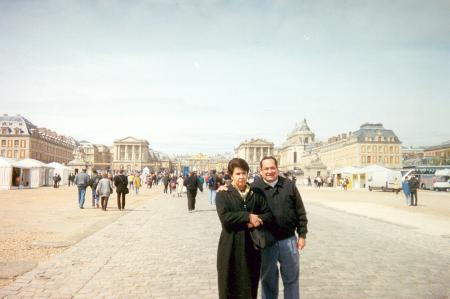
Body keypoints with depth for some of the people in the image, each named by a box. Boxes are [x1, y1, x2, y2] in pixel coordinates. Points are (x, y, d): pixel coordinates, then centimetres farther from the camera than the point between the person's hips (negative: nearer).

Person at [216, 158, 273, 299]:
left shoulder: (256, 193, 8)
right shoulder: (223, 194, -4)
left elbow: (269, 214, 6)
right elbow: (224, 217, -17)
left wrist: (258, 220, -14)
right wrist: (248, 216, -17)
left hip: (252, 246, 3)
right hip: (231, 246, -3)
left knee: (251, 285, 12)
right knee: (230, 285, 4)